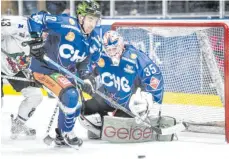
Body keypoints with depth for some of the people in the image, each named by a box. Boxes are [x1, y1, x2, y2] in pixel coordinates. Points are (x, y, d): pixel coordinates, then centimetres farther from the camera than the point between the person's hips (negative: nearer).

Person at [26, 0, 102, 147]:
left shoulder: (94, 41, -5)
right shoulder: (66, 24, -28)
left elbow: (93, 62, 11)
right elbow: (36, 19, -29)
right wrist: (35, 41, -33)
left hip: (64, 71, 9)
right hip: (44, 68, -9)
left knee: (75, 104, 15)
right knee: (71, 96, -23)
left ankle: (62, 136, 38)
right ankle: (68, 133, -2)